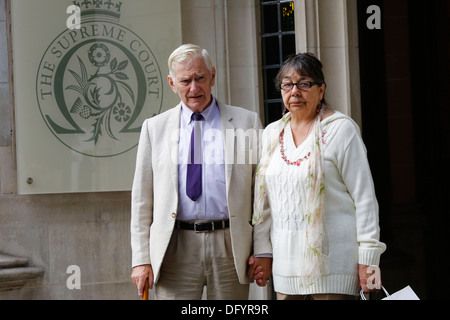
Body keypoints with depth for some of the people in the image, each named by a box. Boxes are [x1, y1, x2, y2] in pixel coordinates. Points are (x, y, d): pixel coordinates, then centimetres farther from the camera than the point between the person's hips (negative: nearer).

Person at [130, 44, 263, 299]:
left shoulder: (247, 122, 6)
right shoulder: (155, 127, 9)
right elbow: (142, 199, 8)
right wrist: (141, 259, 2)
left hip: (231, 249, 0)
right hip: (176, 250, 0)